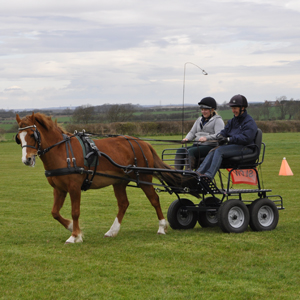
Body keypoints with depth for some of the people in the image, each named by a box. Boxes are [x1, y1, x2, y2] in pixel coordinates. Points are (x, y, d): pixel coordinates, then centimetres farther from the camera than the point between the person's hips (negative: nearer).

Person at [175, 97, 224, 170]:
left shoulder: (217, 120, 2)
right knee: (180, 151, -19)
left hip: (210, 146, -7)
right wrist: (187, 138, -5)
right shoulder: (199, 120, 24)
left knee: (190, 151, -32)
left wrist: (206, 138, -31)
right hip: (197, 145, 7)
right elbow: (192, 132, 19)